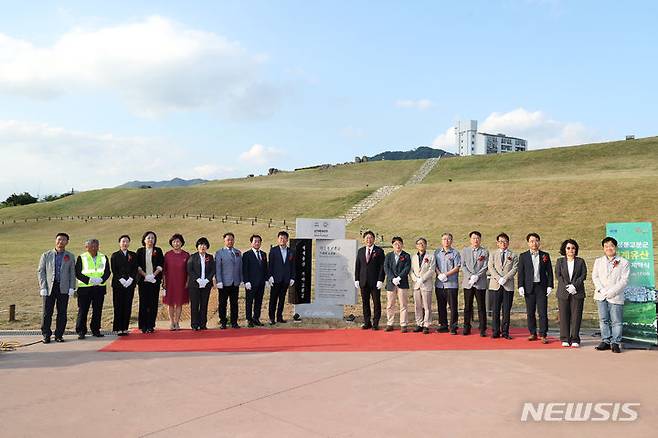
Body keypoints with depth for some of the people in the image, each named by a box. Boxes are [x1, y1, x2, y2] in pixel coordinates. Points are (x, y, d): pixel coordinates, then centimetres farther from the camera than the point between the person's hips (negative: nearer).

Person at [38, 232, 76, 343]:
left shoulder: (70, 256, 10)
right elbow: (40, 272, 5)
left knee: (62, 313, 3)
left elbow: (72, 273, 9)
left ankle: (59, 335, 12)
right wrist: (43, 287, -5)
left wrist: (72, 287, -1)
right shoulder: (46, 255, 8)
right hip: (49, 288, 0)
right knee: (47, 312, 0)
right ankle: (46, 335, 11)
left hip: (64, 288, 1)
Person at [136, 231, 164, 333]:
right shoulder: (140, 251, 8)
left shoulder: (158, 251, 8)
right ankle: (143, 326, 4)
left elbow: (161, 265, 2)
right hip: (143, 280, 0)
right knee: (143, 302, -1)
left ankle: (151, 325, 4)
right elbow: (137, 265, 2)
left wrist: (154, 274, -11)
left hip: (155, 280, 0)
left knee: (153, 303, -1)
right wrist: (145, 275, -11)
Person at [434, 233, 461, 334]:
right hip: (439, 283, 4)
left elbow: (457, 268, -5)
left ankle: (453, 327, 4)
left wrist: (445, 274, -14)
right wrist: (439, 274, -9)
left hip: (452, 283, -4)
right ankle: (443, 325, 17)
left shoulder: (455, 253, 0)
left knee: (453, 306, -2)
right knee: (441, 306, 9)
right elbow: (434, 266, 9)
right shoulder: (437, 252, 12)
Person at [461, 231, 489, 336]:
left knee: (481, 307, 1)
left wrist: (477, 276, -14)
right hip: (468, 282, 2)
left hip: (481, 283, -2)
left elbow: (485, 267, -2)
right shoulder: (465, 251, 10)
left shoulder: (485, 252, 5)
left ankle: (482, 329, 6)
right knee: (467, 307, 6)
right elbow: (463, 266, 4)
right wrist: (470, 276, -10)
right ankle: (466, 328, 14)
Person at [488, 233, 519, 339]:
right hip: (496, 285, 1)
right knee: (496, 310, 2)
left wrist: (505, 278, -15)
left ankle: (505, 332, 9)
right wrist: (499, 278, -14)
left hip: (508, 286, 0)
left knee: (506, 311, 1)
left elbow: (514, 269, -2)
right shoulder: (493, 255, 13)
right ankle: (496, 332, 8)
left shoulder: (513, 256, 10)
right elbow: (491, 268, 1)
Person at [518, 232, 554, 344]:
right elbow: (521, 272, 3)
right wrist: (520, 286, -5)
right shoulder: (523, 256, 5)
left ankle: (543, 335, 3)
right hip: (529, 287, 0)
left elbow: (549, 272, 7)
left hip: (542, 287, 0)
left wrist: (550, 286, 0)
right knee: (530, 312, 6)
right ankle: (533, 333, 16)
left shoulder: (545, 255, 7)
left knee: (543, 312, -3)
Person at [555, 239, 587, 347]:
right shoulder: (560, 261, 10)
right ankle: (565, 339, 8)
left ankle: (575, 339, 6)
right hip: (563, 292, 0)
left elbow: (583, 275, 1)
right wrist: (567, 286, -10)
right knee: (564, 316, 1)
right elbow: (558, 275, 2)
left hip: (577, 293, 0)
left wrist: (574, 286, -12)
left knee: (576, 316, -1)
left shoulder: (580, 261, 10)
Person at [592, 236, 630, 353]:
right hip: (601, 296, 3)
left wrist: (611, 292, -13)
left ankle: (615, 343, 4)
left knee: (616, 321, -3)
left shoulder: (624, 262, 3)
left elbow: (624, 280, -4)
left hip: (616, 296, -3)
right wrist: (601, 290, -8)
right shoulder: (598, 261, 14)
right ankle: (606, 341, 13)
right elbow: (595, 276, 7)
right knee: (603, 320, 6)